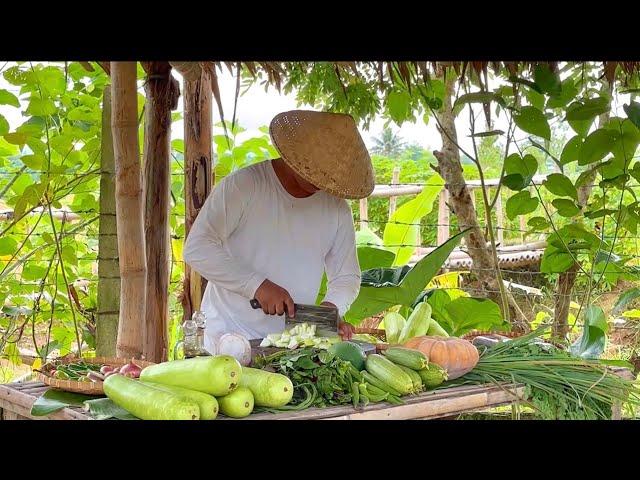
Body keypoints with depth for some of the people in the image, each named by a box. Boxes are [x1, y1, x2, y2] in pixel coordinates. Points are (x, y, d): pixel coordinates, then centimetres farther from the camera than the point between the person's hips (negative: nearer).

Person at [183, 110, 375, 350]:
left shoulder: (338, 210, 5)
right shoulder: (243, 185, -9)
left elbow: (346, 276, 14)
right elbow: (196, 248, -15)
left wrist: (331, 308, -8)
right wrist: (258, 285, -22)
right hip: (231, 333, -4)